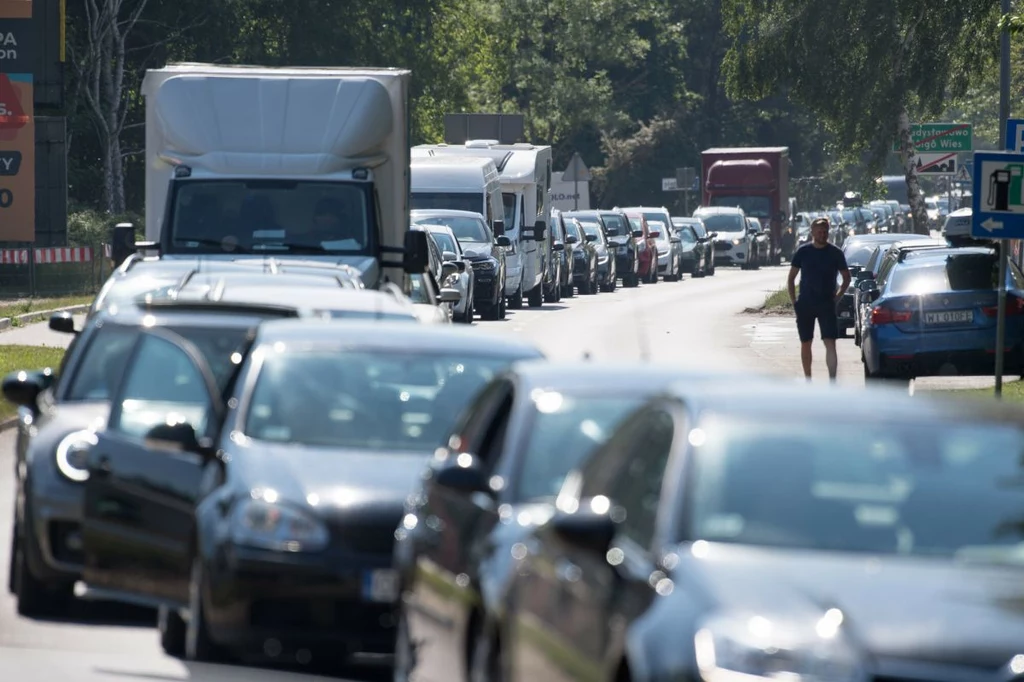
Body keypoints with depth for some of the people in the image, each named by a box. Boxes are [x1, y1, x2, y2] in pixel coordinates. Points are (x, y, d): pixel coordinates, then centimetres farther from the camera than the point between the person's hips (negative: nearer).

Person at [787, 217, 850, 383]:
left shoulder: (836, 253, -1)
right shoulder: (803, 252, 2)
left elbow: (846, 277, 10)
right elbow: (791, 278, 9)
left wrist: (837, 298, 1)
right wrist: (794, 301, 2)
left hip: (827, 305, -2)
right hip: (805, 305, 2)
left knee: (830, 344, -12)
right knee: (806, 343, 9)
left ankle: (832, 381, -17)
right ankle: (808, 381, 22)